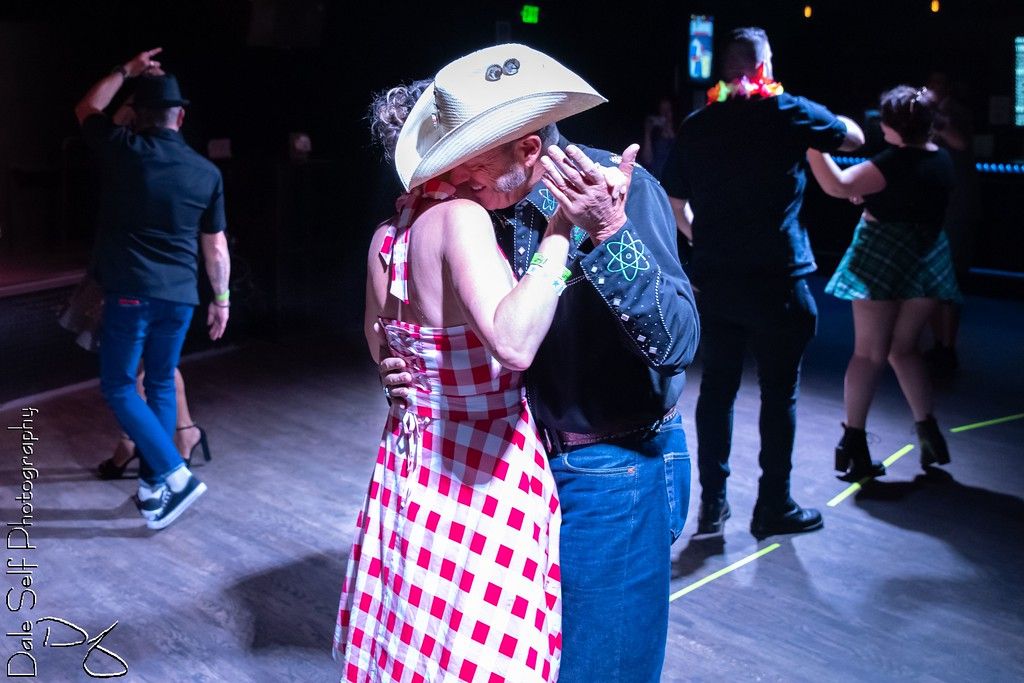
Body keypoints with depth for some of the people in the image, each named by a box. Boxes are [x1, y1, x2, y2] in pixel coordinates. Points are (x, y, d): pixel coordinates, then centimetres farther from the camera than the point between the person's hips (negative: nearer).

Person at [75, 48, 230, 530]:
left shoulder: (123, 150, -5)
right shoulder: (207, 173, 3)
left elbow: (86, 109, 18)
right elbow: (216, 246, 8)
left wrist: (126, 71, 23)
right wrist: (221, 298, 17)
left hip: (131, 291, -4)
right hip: (179, 296, 4)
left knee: (118, 386, 4)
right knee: (161, 383, 16)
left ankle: (176, 476, -6)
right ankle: (154, 483, 20)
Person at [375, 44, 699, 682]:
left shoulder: (623, 189, -20)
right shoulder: (491, 203, -1)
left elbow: (678, 343, -30)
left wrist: (608, 233, -42)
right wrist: (412, 372, -8)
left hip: (613, 477, -6)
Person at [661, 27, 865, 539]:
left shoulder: (695, 126, 5)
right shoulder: (788, 113, -5)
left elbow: (675, 203, 9)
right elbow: (855, 137, 10)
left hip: (713, 279, 4)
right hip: (777, 280, -4)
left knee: (717, 387, 11)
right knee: (779, 391, 7)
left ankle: (712, 506, 15)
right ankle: (773, 507, 16)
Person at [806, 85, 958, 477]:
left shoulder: (895, 162, -17)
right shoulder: (942, 159, 6)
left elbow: (838, 185, -29)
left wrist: (812, 142, -28)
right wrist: (871, 195, 16)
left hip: (883, 256, -6)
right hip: (928, 259, 6)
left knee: (868, 352, 0)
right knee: (903, 349, 17)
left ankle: (853, 443, 2)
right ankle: (928, 432, 10)